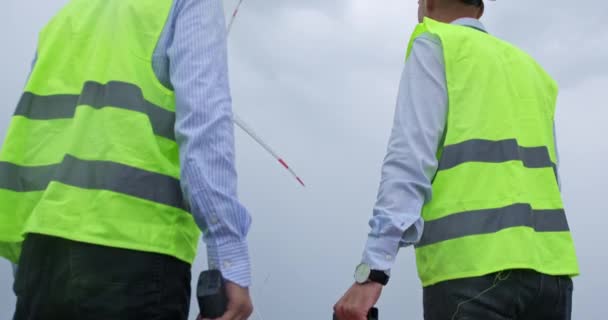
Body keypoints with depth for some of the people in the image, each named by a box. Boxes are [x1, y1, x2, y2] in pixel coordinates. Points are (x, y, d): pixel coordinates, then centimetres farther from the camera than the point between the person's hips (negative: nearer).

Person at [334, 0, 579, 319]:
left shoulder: (434, 44, 8)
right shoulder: (530, 69, 28)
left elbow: (409, 158, -7)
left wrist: (372, 269, -13)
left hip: (471, 265, -6)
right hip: (548, 264, 6)